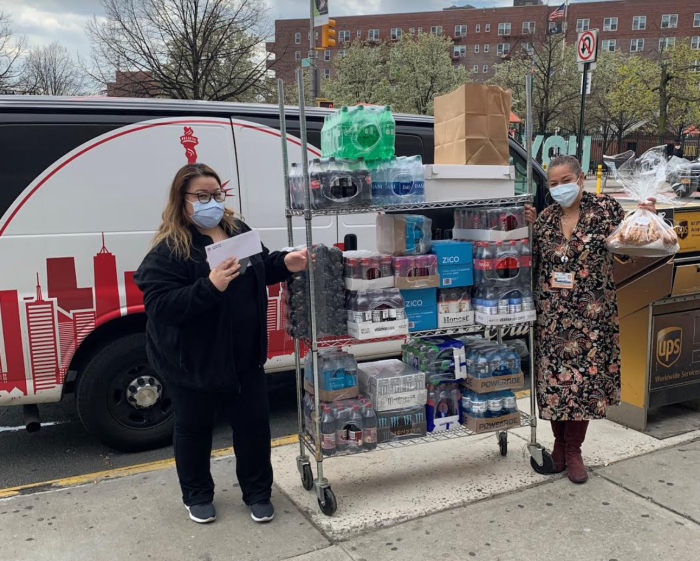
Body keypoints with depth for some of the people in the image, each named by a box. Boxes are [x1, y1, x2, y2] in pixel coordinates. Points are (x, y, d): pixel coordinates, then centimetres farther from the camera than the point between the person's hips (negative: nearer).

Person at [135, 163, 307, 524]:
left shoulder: (237, 230, 2)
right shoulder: (168, 249, -17)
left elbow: (259, 269, 18)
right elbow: (160, 305, -26)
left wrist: (285, 264, -3)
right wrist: (211, 286, -36)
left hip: (244, 356, 5)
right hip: (192, 362, -5)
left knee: (253, 423, 13)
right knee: (194, 429, 14)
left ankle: (257, 492, 33)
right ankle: (198, 495, 37)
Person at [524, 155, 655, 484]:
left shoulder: (604, 208, -2)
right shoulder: (546, 217, 7)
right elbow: (534, 262, 10)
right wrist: (531, 228, -1)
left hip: (590, 314, -2)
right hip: (551, 314, 3)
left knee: (584, 379, 3)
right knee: (553, 378, 7)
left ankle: (573, 451, 19)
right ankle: (560, 443, 26)